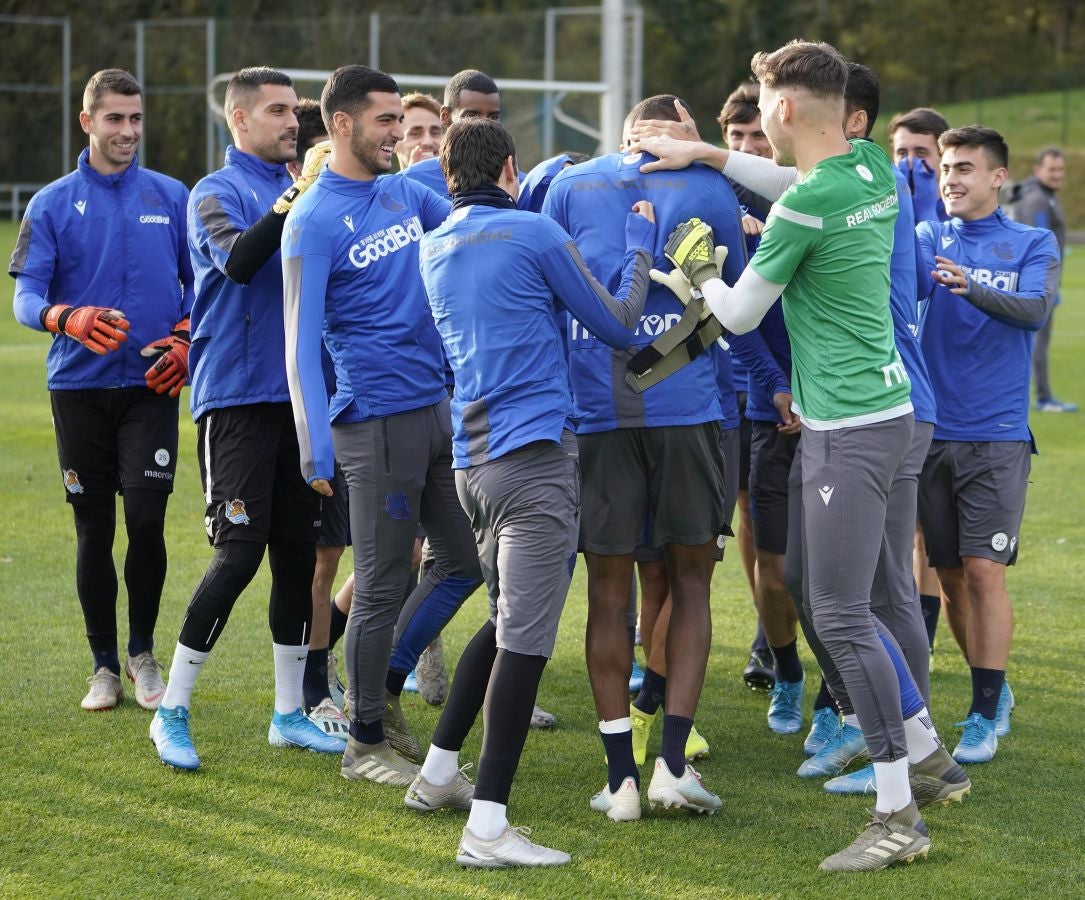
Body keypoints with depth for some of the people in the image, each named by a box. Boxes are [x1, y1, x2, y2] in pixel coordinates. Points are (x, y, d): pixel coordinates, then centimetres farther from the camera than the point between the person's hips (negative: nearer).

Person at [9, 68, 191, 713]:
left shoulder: (172, 198, 7)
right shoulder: (52, 204, 3)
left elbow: (200, 282, 12)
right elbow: (27, 296, -4)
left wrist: (186, 341, -7)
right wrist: (71, 319, -25)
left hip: (152, 386, 0)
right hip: (79, 387, 0)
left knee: (146, 518, -11)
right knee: (94, 531, 5)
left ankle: (144, 653, 9)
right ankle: (105, 666, 16)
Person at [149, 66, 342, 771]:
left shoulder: (298, 190, 13)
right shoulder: (218, 193, -5)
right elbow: (237, 260, -24)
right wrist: (291, 204, -33)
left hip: (297, 393, 6)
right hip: (237, 397, -6)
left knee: (297, 551, 9)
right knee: (240, 550, -11)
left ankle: (290, 713, 18)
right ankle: (172, 711, -1)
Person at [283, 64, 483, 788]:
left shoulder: (406, 193, 10)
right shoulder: (313, 221, -11)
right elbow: (302, 342, -15)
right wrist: (316, 453, -20)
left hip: (437, 408, 8)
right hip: (376, 421, -8)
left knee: (464, 562, 13)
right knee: (383, 585, 0)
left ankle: (385, 688, 28)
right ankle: (366, 742, 12)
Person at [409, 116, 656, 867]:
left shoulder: (434, 250, 13)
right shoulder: (534, 233, -7)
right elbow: (619, 324, 0)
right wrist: (640, 247, 14)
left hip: (475, 460, 8)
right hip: (536, 453, -8)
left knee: (508, 622, 25)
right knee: (525, 635, -11)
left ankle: (439, 774, 30)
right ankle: (487, 826, -18)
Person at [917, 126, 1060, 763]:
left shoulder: (1034, 244, 3)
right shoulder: (931, 238, 10)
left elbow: (1036, 308, -16)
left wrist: (972, 287, -33)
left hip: (996, 432, -3)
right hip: (932, 429, 3)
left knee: (984, 570, -9)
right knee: (949, 572, 8)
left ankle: (985, 716, -5)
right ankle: (993, 689, 24)